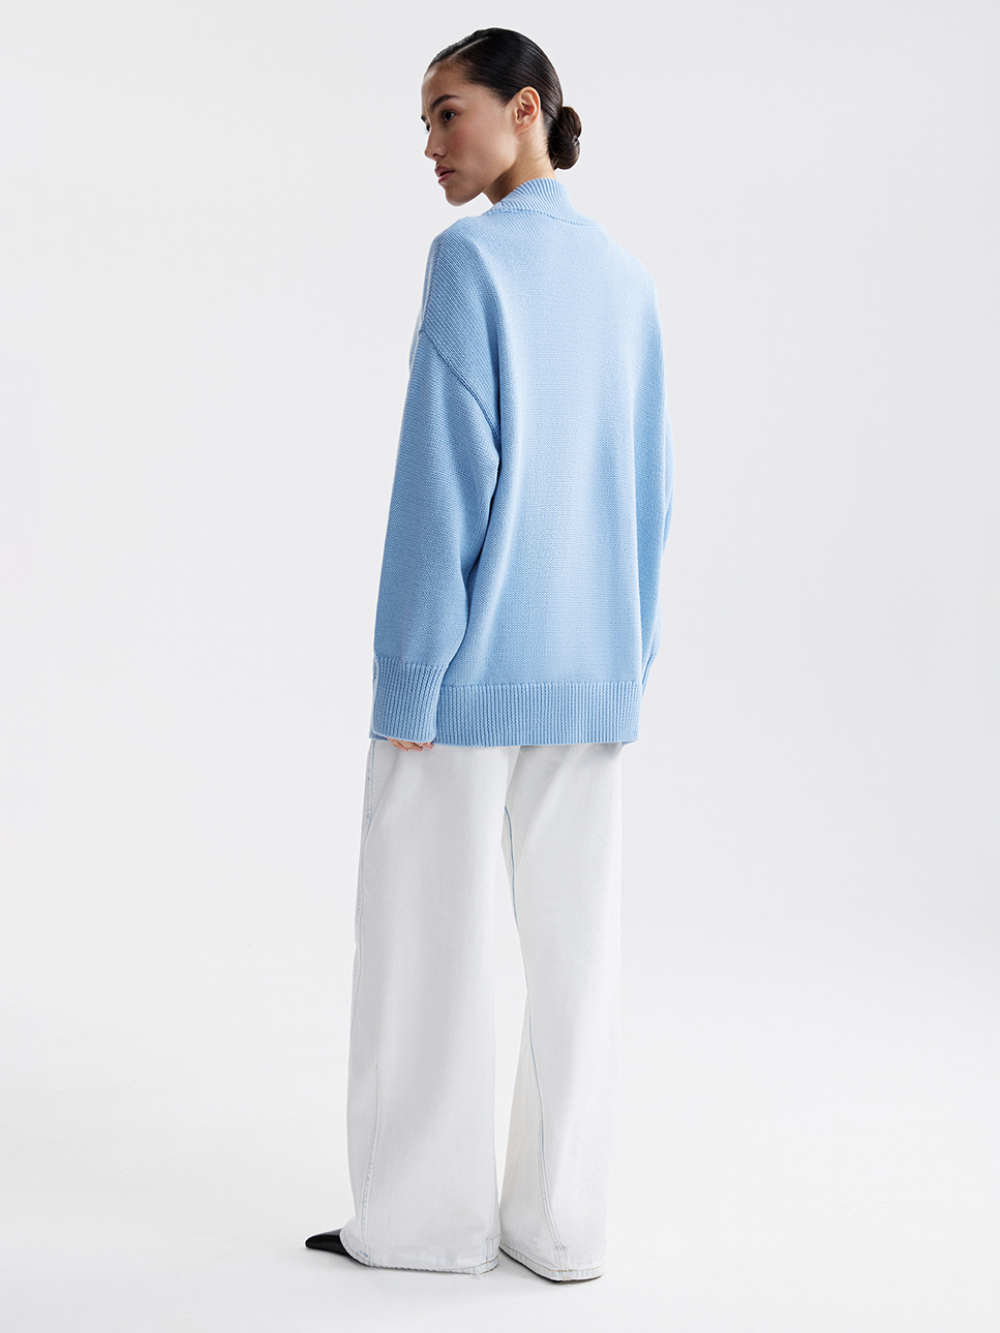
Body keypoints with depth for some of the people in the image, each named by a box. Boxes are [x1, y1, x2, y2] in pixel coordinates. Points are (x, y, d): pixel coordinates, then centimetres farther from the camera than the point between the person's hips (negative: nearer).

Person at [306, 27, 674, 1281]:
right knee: (572, 941, 8)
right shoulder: (626, 280, 10)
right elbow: (644, 494, 11)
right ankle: (560, 1220, 15)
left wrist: (408, 679, -13)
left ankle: (427, 1215, 14)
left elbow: (444, 477, -17)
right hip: (587, 667, 6)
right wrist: (624, 666, 16)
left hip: (468, 662, -6)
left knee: (427, 940, 5)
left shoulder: (470, 258, -11)